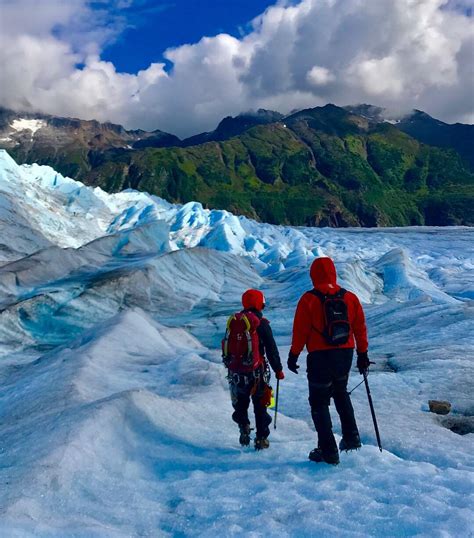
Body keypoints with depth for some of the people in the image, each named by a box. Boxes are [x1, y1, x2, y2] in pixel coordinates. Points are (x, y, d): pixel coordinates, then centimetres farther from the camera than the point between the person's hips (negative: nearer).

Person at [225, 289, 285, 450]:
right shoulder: (261, 323, -9)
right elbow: (271, 350, -8)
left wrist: (229, 366, 25)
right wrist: (278, 370, 1)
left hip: (236, 371, 4)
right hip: (257, 372, -4)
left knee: (240, 405, 20)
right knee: (260, 406, 7)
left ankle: (244, 429, 9)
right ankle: (261, 438, 8)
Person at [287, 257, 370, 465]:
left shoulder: (309, 299, -10)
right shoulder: (350, 297, 2)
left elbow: (300, 331, -7)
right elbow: (360, 328, 7)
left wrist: (293, 355, 4)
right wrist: (363, 354, 17)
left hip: (320, 356, -4)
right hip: (345, 354, 5)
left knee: (319, 402, 7)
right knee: (341, 393, 28)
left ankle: (328, 451, 7)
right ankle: (351, 437, 20)